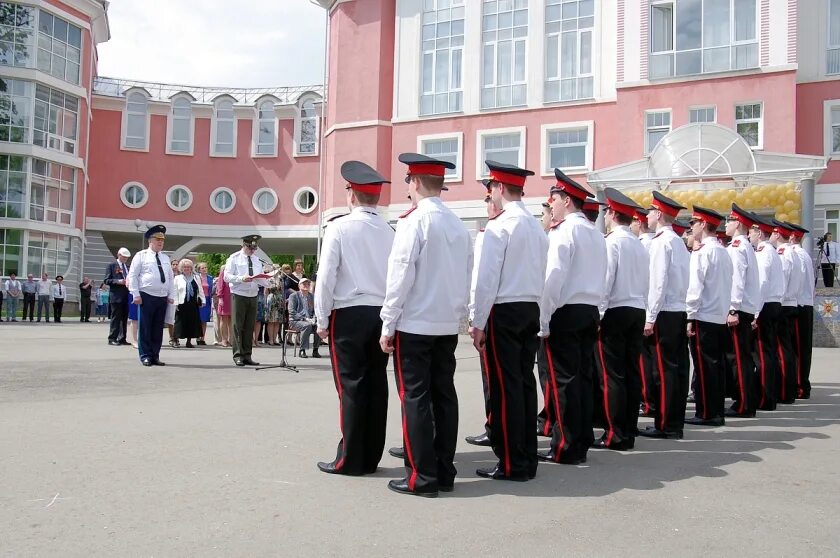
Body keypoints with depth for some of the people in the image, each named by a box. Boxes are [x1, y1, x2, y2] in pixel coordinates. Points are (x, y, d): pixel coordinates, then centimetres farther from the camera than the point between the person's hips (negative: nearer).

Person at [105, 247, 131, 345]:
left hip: (126, 296, 6)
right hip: (116, 296, -6)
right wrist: (118, 281, -17)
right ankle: (112, 338, 0)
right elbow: (107, 280, -4)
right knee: (116, 318, -5)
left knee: (124, 319, 7)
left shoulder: (128, 267, 19)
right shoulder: (112, 265, 1)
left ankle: (122, 339, 12)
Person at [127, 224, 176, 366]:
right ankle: (145, 356, 3)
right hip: (147, 297, -5)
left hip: (162, 298, 5)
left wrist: (171, 295, 10)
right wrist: (136, 295, -10)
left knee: (158, 329, 6)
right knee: (145, 328, -3)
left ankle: (155, 356, 11)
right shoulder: (141, 255, 2)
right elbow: (132, 276, -2)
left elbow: (170, 278, 19)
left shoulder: (165, 258, 18)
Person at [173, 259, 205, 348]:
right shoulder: (177, 278, 5)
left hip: (193, 304, 3)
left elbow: (200, 291, 15)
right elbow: (175, 292, 0)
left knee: (192, 322, 4)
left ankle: (189, 341, 12)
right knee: (181, 322, -4)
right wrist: (176, 303, -8)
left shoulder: (196, 278, 14)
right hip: (182, 304, -3)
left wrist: (203, 301, 7)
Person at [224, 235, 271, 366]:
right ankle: (238, 356, -3)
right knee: (237, 326, -6)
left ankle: (247, 356, 11)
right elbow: (227, 276, -6)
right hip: (238, 295, -5)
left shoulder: (257, 260, 17)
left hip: (253, 296, 5)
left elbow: (261, 280, 17)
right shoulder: (234, 258, 2)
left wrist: (264, 280, -7)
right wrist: (241, 279, -21)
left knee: (250, 327, 6)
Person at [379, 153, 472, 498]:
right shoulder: (459, 226, 8)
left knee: (415, 398, -1)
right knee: (444, 396, 10)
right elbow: (466, 278, 10)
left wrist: (388, 326, -7)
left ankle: (423, 477, 3)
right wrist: (457, 316, 17)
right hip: (447, 326, 7)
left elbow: (400, 276, -13)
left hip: (414, 325, -6)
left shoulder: (414, 221, -11)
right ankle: (444, 472, 16)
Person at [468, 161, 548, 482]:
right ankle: (528, 460, 18)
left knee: (504, 387, -2)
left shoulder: (498, 226, -11)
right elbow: (542, 276, 11)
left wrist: (477, 323, -9)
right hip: (531, 311, 8)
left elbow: (485, 279, -13)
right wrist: (535, 312, 15)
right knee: (524, 382, 11)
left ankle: (512, 464, 3)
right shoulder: (537, 227, 11)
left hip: (503, 312, -7)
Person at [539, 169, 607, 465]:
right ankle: (581, 443, 16)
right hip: (590, 311, 8)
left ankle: (567, 448, 0)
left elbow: (554, 277, -16)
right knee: (582, 376, 10)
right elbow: (601, 277, 14)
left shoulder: (565, 230, -9)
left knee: (564, 379, -4)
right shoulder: (596, 233, 16)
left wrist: (543, 319, -13)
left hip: (566, 313, -8)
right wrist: (590, 308, 14)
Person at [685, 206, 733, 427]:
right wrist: (725, 310, 18)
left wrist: (690, 317, -12)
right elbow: (727, 286, 15)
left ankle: (706, 414, 0)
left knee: (705, 367, -4)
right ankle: (717, 412, 14)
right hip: (720, 317, 8)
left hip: (703, 317, -8)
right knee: (717, 365, 10)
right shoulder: (723, 252, 13)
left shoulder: (703, 252, -12)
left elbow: (695, 287, -16)